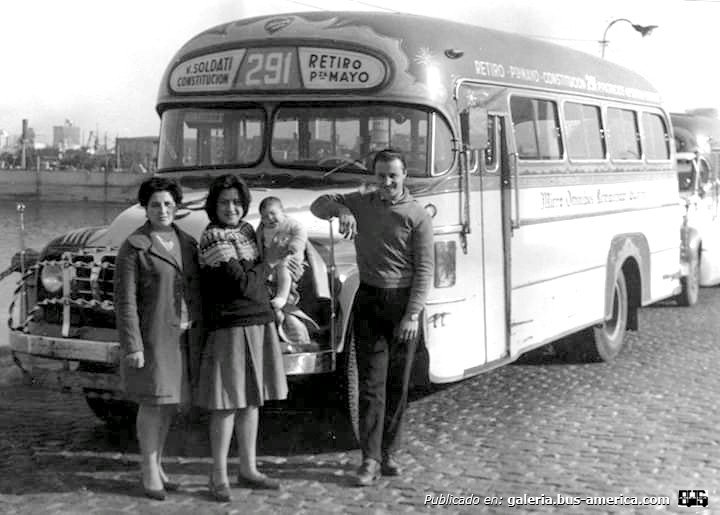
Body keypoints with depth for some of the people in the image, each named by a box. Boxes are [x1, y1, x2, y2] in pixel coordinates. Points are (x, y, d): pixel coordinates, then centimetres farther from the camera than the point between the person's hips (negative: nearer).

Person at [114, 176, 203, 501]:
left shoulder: (187, 243, 8)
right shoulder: (133, 247, -9)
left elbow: (197, 291, 12)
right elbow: (125, 301, -12)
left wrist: (200, 336, 9)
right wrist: (132, 346, -16)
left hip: (184, 335, 6)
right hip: (152, 335, -6)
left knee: (170, 401, 12)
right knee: (153, 401, -1)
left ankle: (156, 464, 25)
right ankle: (149, 472, 11)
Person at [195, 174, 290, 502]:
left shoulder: (246, 230, 11)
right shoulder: (214, 238, -13)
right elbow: (241, 284, -17)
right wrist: (268, 266, -3)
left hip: (259, 324, 8)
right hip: (231, 329, -8)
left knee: (251, 400, 14)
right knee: (228, 404, -2)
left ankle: (248, 470, 24)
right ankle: (219, 476, 8)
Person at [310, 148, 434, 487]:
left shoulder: (417, 216, -5)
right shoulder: (361, 203, 5)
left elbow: (424, 270, -7)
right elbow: (318, 206, 7)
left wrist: (412, 315, -15)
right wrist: (341, 209, -15)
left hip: (404, 302, -1)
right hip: (369, 300, 1)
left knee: (398, 383, 7)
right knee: (370, 382, -3)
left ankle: (388, 453, 19)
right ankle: (370, 460, -2)